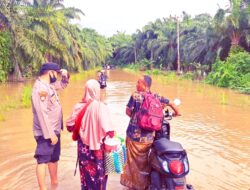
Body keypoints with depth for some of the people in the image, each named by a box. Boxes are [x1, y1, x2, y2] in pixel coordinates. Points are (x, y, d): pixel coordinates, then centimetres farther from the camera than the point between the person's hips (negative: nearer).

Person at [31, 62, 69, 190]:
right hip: (46, 133, -10)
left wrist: (65, 75, 6)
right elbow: (42, 113, -26)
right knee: (43, 160, -6)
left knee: (54, 158, 22)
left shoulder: (49, 85, 8)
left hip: (54, 130, 10)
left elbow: (62, 85, 28)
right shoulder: (40, 88, -21)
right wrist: (50, 134, -27)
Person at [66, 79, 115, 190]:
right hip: (98, 146, -3)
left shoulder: (79, 107, -9)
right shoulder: (101, 107, -20)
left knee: (86, 171, 20)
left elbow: (70, 125, 0)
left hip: (83, 146, 3)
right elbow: (109, 131, -24)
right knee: (98, 172, 16)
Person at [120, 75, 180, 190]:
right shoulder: (156, 97, 1)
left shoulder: (135, 95, -10)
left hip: (134, 134, -4)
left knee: (133, 160, 12)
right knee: (143, 160, 20)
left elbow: (128, 112, -7)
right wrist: (176, 112, 29)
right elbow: (171, 103, 11)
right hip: (148, 136, 4)